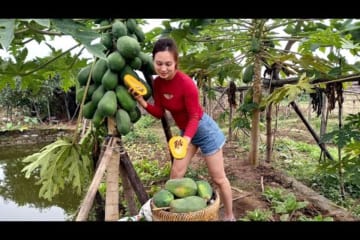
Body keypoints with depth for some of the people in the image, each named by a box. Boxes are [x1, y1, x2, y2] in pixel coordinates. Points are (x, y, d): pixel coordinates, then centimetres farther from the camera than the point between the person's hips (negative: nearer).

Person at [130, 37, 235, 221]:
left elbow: (194, 117, -22)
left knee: (218, 178, 8)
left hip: (203, 129, -6)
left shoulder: (186, 83, -29)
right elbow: (159, 113, -3)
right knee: (176, 173, 10)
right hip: (185, 131, 6)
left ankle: (229, 217, 28)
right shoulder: (157, 82, -8)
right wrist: (142, 102, -19)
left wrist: (186, 139, -36)